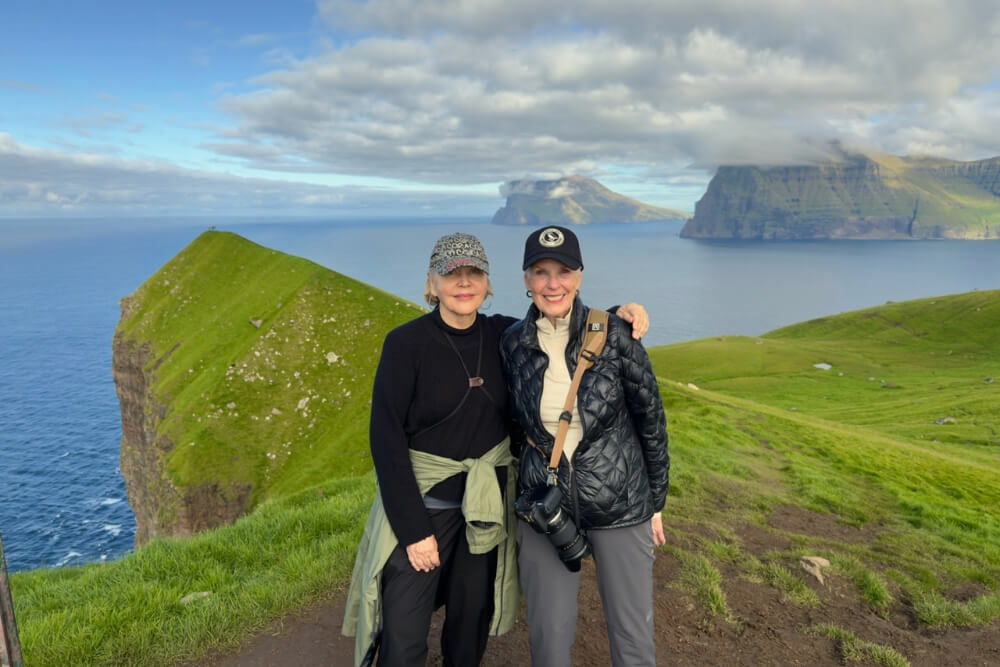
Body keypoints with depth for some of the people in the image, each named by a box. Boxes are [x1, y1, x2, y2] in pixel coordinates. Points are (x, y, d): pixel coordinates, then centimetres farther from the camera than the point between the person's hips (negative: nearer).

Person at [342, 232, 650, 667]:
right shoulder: (405, 343, -15)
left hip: (486, 506, 4)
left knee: (471, 623, 17)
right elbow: (385, 438, -15)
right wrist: (413, 529, -16)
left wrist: (616, 315, -9)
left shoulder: (502, 335, -3)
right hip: (421, 504, -4)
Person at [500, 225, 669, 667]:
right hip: (543, 504, 2)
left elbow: (650, 419, -3)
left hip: (620, 502, -1)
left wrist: (656, 502, 3)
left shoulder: (614, 335, -13)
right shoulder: (511, 343, -6)